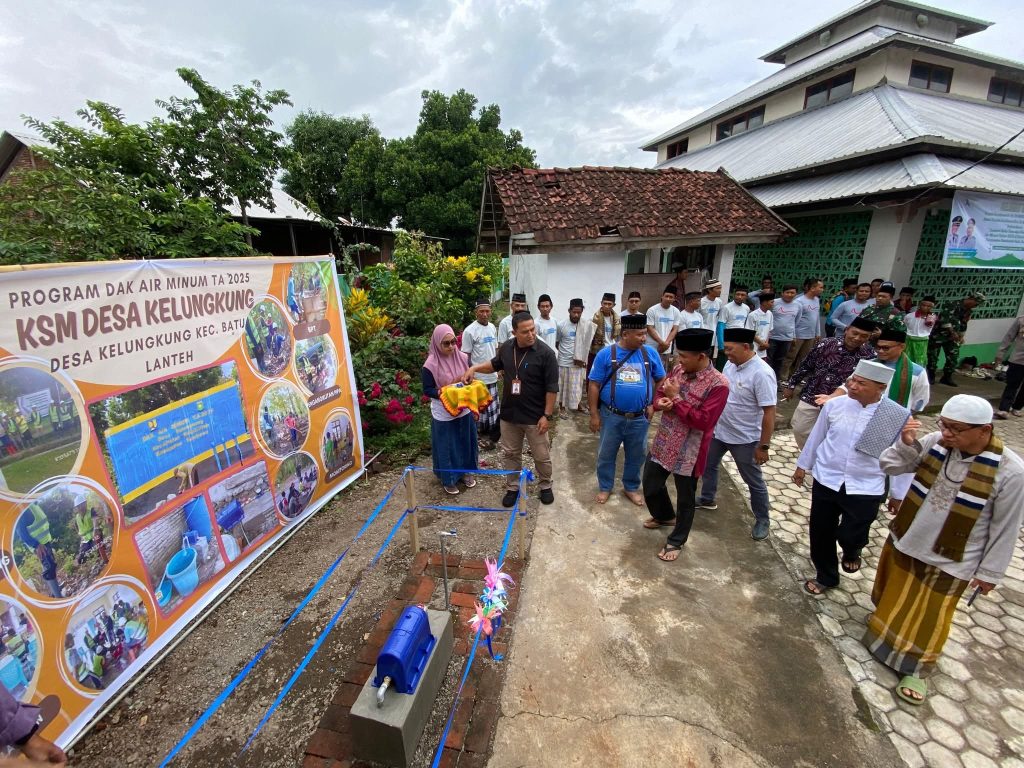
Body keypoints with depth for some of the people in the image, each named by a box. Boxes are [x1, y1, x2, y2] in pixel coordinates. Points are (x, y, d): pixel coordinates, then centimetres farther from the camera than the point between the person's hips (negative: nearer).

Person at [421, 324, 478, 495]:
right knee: (446, 447, 9)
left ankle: (466, 472, 40)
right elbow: (427, 390, -10)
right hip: (443, 415, -4)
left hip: (465, 411, 5)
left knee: (466, 442, 18)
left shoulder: (462, 358, -4)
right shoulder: (430, 365, -18)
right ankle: (448, 479, 28)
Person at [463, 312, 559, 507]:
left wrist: (547, 415, -15)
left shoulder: (545, 353, -17)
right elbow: (495, 364, 19)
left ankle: (545, 487, 36)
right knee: (510, 454, 16)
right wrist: (474, 368, 2)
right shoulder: (506, 348, -2)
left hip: (535, 416, -4)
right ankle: (512, 488, 35)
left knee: (541, 456, 12)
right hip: (509, 414, 4)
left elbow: (552, 387, -14)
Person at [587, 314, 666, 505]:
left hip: (640, 417, 2)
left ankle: (631, 487, 38)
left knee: (636, 455, 16)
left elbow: (661, 380, 9)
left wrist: (653, 404, 1)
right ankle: (605, 487, 33)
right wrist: (594, 414, -8)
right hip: (611, 416, -2)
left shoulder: (650, 353, -3)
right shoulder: (606, 354, -9)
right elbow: (594, 385, -7)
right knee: (606, 454, 12)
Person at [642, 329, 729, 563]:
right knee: (650, 485, 21)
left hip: (688, 453, -7)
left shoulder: (718, 385, -21)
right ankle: (665, 516, 51)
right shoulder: (678, 369, -1)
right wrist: (661, 403, -13)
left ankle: (676, 541, 35)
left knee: (685, 499, 13)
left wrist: (676, 399, -24)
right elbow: (660, 393, 11)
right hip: (662, 443, 7)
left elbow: (702, 422, -26)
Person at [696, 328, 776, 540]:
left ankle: (762, 520, 34)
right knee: (708, 465, 24)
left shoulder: (761, 373, -26)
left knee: (754, 482, 12)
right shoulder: (730, 364, -3)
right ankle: (707, 500, 47)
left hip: (745, 439, -7)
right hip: (718, 431, 7)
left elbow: (769, 413, -23)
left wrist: (763, 446, -21)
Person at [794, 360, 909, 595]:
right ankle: (825, 577, 38)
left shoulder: (899, 417, -12)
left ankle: (852, 551, 40)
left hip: (865, 488, -2)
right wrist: (803, 465, 14)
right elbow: (816, 436, 6)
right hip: (826, 480, 2)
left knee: (850, 535, 0)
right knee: (821, 533, 12)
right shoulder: (834, 404, -8)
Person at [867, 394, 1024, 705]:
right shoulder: (935, 443, -14)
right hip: (903, 543, 3)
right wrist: (905, 443, -25)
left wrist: (990, 572, -3)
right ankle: (884, 627, 51)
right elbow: (890, 465, -6)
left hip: (948, 561, -2)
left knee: (929, 618, 14)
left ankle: (916, 669, 36)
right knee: (893, 600, 24)